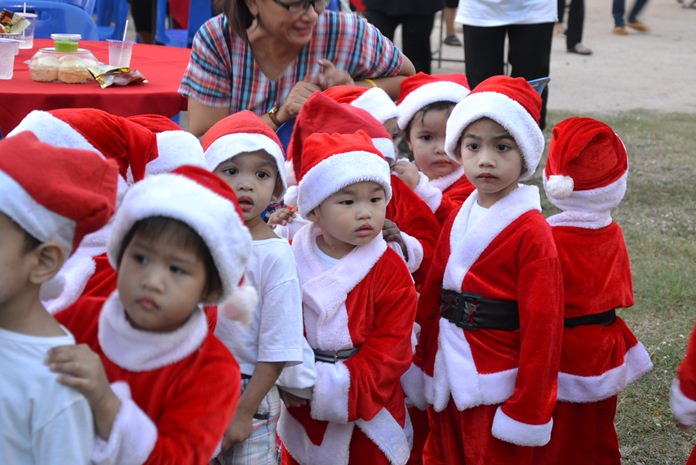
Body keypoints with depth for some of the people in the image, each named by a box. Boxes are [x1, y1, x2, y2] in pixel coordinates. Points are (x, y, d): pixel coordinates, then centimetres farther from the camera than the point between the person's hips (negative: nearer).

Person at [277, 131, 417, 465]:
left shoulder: (390, 270, -10)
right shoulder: (291, 259, -3)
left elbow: (390, 347, -13)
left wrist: (341, 387, -20)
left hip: (369, 411, -2)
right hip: (302, 414, 2)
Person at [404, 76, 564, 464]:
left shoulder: (531, 233, -15)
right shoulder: (457, 220, 7)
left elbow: (542, 327, -16)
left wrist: (527, 410, -15)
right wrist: (426, 367, 11)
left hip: (497, 394, -7)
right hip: (447, 386, 7)